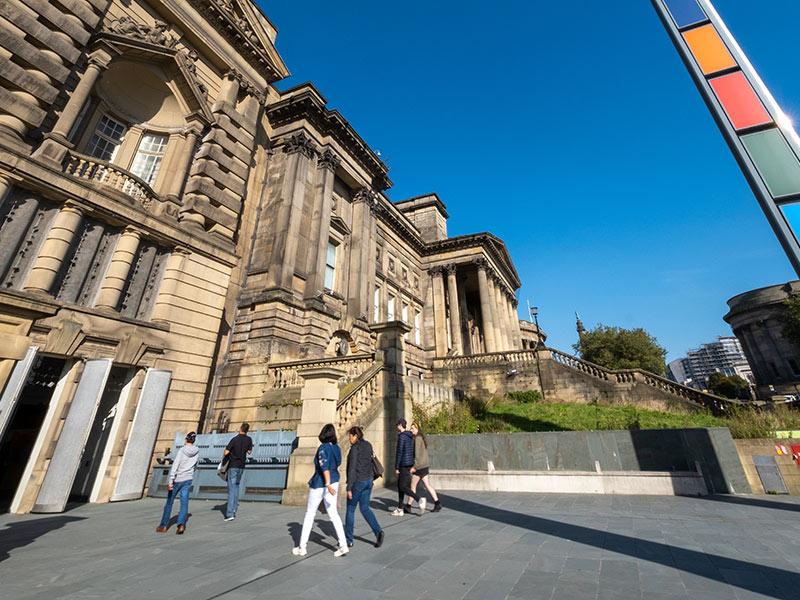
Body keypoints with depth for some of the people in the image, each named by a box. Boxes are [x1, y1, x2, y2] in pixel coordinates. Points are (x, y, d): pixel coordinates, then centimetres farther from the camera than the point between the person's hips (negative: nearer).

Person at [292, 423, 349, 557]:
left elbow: (325, 466, -32)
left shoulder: (323, 448, -19)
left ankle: (302, 547, 24)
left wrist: (328, 484, -40)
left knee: (309, 514, 12)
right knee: (333, 514, 10)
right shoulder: (336, 448, 2)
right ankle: (343, 545, 4)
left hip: (320, 484, -6)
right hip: (334, 482, 6)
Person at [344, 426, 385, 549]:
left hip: (357, 481, -7)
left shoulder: (355, 448, -17)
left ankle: (348, 540, 23)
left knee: (350, 510, 12)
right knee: (365, 508, 17)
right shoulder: (368, 445, 6)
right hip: (368, 480, 7)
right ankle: (378, 531, 3)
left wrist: (349, 488, -15)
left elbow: (352, 469, -19)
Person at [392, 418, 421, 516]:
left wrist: (396, 467, -13)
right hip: (409, 464, 9)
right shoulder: (410, 436, 12)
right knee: (400, 485, 15)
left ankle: (419, 499, -12)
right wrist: (412, 465, 22)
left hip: (404, 465, -9)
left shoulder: (401, 436, -16)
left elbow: (399, 452, -18)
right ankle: (400, 509, 20)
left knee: (403, 487, -4)